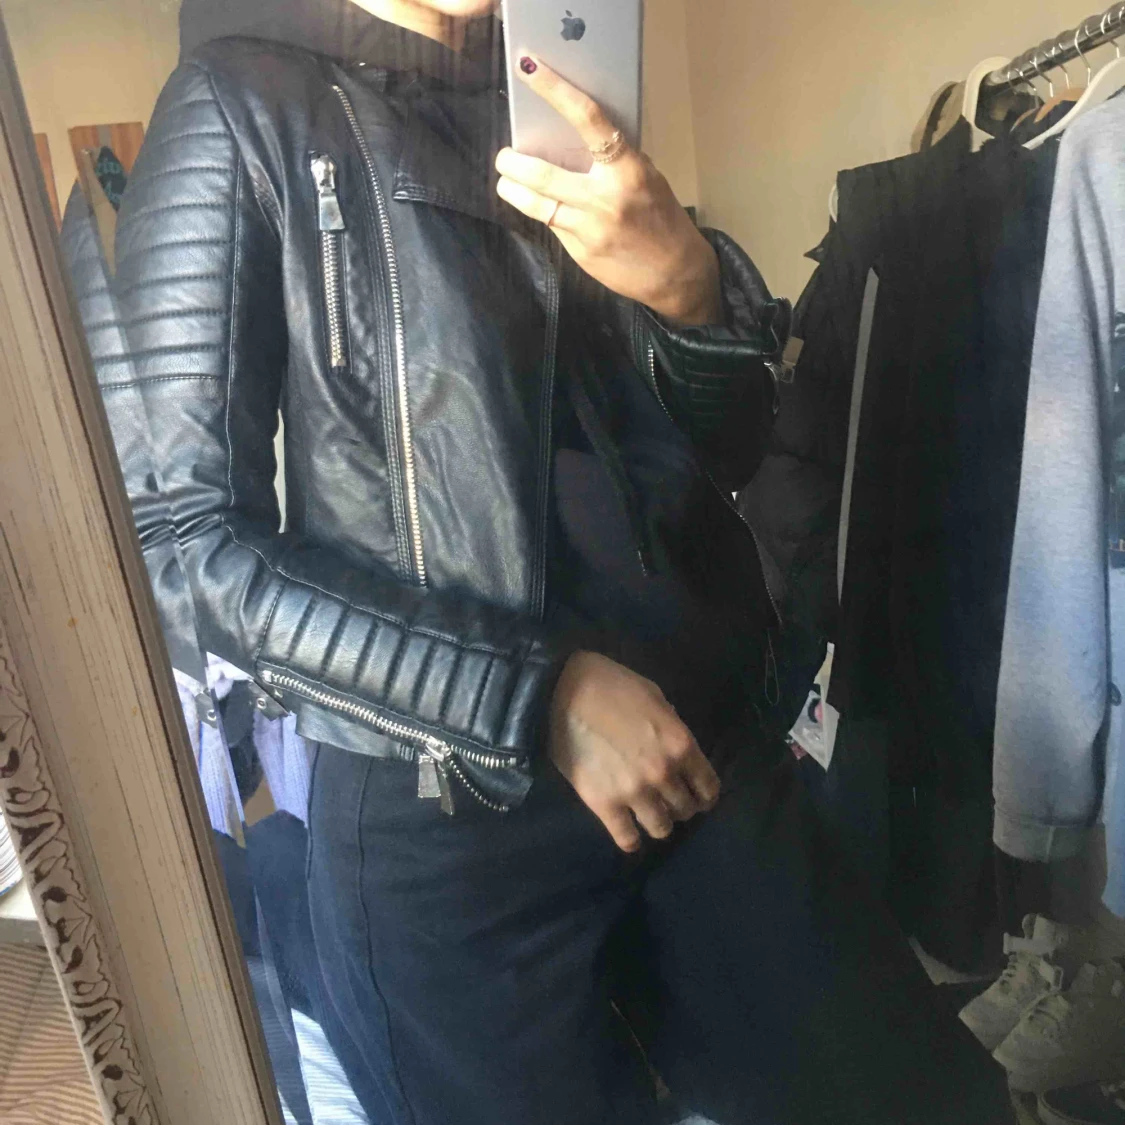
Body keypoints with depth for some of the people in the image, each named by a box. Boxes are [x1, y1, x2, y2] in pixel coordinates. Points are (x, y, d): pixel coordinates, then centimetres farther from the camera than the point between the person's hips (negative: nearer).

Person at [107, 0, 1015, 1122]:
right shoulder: (240, 104, -4)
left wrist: (695, 286, -13)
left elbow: (724, 449, 8)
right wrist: (541, 693, -16)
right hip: (441, 810, -4)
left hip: (698, 757, 6)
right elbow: (190, 540, -11)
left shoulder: (563, 107, 11)